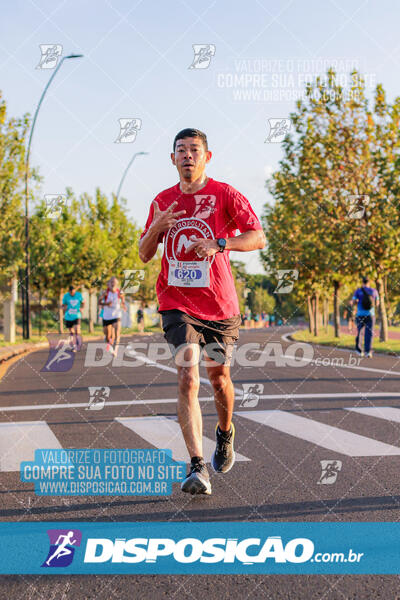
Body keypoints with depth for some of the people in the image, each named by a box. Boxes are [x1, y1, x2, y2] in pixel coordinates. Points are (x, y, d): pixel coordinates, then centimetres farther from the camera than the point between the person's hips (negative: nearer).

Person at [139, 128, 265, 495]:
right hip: (177, 303, 1)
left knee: (218, 376, 12)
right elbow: (144, 255, 13)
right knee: (187, 376, -16)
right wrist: (156, 228, -7)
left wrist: (220, 243, -27)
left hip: (220, 305, -1)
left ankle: (225, 433, 44)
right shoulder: (163, 202, 9)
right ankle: (198, 467, -19)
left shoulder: (225, 195, -2)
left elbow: (259, 238, -11)